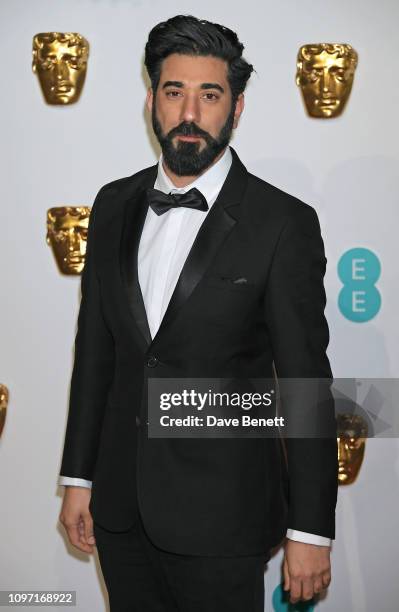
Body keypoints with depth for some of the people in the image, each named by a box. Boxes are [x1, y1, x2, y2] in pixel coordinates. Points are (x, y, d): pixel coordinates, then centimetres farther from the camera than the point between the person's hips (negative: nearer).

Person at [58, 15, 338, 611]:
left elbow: (305, 382, -10)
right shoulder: (115, 204, 4)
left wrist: (311, 531, -10)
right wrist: (78, 477, 10)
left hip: (219, 516, -4)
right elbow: (95, 346, 10)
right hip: (120, 502, 5)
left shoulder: (284, 224, -11)